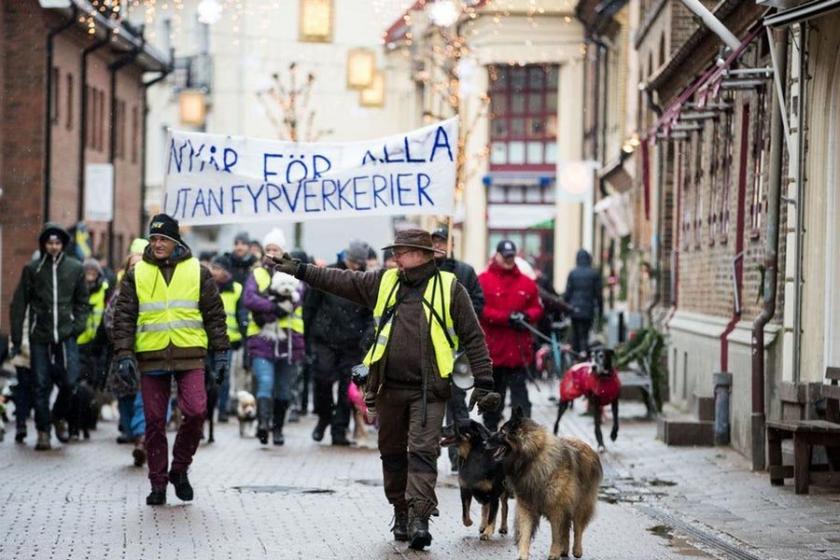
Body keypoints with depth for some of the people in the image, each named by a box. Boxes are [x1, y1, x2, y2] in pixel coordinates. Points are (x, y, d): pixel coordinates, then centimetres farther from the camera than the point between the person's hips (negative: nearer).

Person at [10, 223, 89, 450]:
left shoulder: (75, 268, 7)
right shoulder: (32, 269, 4)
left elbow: (82, 302, 13)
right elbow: (19, 304, 5)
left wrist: (77, 326, -2)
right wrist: (16, 339, 1)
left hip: (66, 336, 0)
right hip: (40, 336, 0)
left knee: (70, 380, -8)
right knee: (41, 385, 1)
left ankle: (60, 417, 19)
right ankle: (43, 431, 9)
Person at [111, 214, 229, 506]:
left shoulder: (197, 272, 7)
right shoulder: (137, 274, 7)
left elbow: (215, 315, 10)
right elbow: (124, 317, 6)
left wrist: (220, 353, 5)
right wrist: (124, 354, -5)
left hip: (189, 356, -1)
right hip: (151, 358, 1)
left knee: (195, 411, -15)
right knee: (155, 422, 2)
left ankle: (180, 468, 8)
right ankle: (158, 484, 13)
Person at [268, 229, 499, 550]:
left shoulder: (449, 288, -2)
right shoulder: (384, 283, 10)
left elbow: (473, 338, -1)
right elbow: (343, 281, 14)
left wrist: (483, 383, -4)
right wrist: (301, 270, 9)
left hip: (428, 390, -5)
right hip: (389, 388, 5)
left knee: (422, 453, -11)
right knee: (393, 454, 11)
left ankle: (419, 521, -16)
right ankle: (401, 515, 23)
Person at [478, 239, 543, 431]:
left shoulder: (526, 283, 9)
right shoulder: (484, 280, -2)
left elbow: (537, 308, 13)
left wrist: (526, 316, -10)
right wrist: (507, 318, -18)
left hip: (519, 351, 1)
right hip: (493, 349, -1)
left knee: (520, 394, -3)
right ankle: (490, 431, 24)